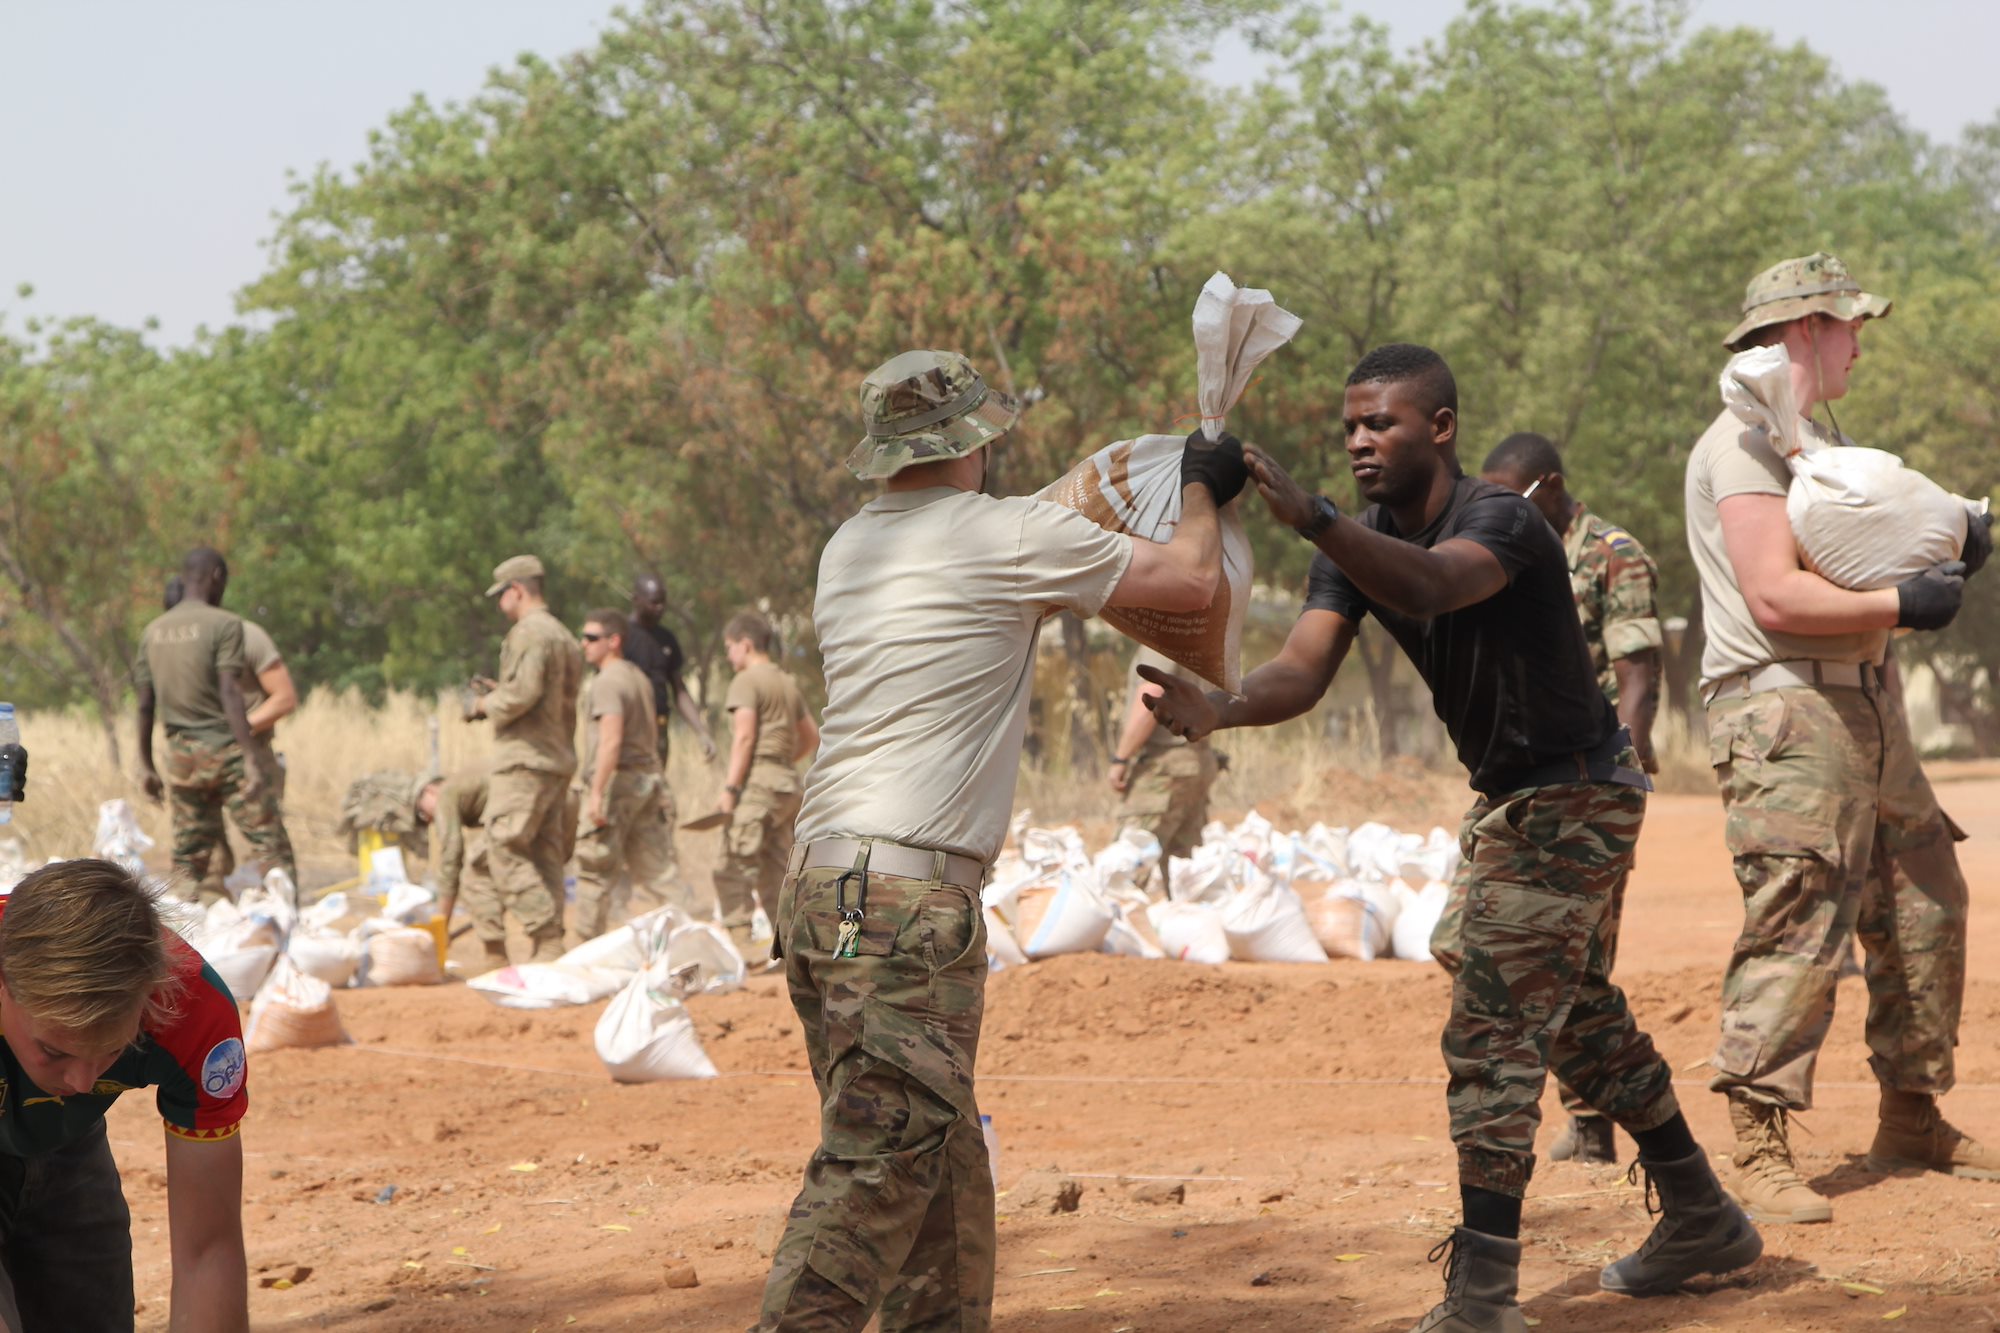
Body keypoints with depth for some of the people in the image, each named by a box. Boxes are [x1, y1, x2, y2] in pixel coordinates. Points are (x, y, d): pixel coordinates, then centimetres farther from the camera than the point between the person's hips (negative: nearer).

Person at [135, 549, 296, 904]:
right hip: (225, 751, -6)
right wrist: (250, 758, -17)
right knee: (271, 846, -5)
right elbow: (230, 695, -15)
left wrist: (145, 764, 17)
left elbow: (145, 704, 10)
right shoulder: (224, 625, -7)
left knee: (189, 856, 8)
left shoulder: (152, 633, 11)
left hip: (181, 755, 6)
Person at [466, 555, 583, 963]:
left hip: (524, 760, -10)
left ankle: (547, 941, -16)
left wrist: (486, 704, -3)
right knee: (545, 856, 9)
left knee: (506, 852, -9)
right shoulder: (565, 636, 19)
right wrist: (499, 693, 20)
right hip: (559, 760, 10)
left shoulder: (529, 633, -11)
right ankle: (551, 947, 7)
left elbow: (523, 692, -22)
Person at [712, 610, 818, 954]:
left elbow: (744, 737, -16)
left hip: (757, 784, -9)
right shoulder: (788, 683, 19)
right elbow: (811, 738, 24)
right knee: (776, 872, 11)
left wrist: (730, 787, -17)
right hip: (788, 784, 9)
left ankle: (739, 945, -16)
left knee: (733, 868, -9)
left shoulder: (747, 681, -6)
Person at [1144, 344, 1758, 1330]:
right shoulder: (1363, 545, -3)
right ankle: (1703, 1221, 38)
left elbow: (1429, 586, -49)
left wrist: (1308, 516, -64)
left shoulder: (1502, 520, -26)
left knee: (1492, 1035, -15)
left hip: (1574, 796, -10)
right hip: (1510, 797, 10)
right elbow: (1303, 669, -17)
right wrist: (1220, 710, -38)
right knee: (1579, 1015, 22)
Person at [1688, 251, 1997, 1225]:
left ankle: (1912, 1122, 23)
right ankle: (1759, 1153, -12)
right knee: (1796, 924, -14)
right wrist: (1902, 605, -16)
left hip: (1865, 705, 10)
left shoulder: (1826, 438, 23)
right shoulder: (1744, 441, -10)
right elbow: (1774, 595, -20)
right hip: (1782, 706, -10)